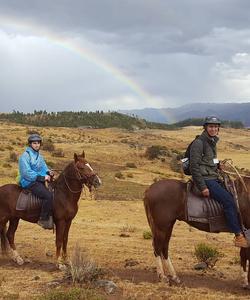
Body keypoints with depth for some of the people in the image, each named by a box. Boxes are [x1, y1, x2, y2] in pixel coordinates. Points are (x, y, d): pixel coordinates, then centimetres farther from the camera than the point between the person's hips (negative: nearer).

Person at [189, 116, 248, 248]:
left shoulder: (212, 141, 15)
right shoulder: (199, 143, -13)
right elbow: (194, 166, -18)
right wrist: (202, 187, -20)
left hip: (214, 178, 10)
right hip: (205, 179, -9)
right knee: (228, 200, -20)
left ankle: (243, 231, 7)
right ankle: (239, 236, -15)